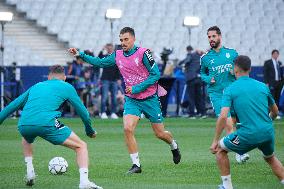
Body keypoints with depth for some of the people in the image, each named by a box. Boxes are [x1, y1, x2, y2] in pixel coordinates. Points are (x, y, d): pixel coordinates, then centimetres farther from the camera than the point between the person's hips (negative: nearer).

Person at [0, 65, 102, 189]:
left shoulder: (36, 86, 30)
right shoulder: (67, 87, 19)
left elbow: (12, 106, 32)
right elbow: (82, 111, 20)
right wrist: (90, 131, 35)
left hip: (23, 126, 4)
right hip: (46, 123, -4)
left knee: (26, 140, 41)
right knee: (81, 146, 9)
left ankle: (29, 172, 25)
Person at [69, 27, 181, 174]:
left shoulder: (143, 53, -14)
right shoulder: (117, 56, 2)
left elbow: (156, 74, -16)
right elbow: (100, 62, 14)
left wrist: (137, 88, -20)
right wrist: (80, 55, 4)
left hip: (150, 99, -3)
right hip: (131, 100, 4)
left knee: (160, 133, 5)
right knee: (127, 129, -18)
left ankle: (174, 146, 41)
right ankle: (136, 165, -9)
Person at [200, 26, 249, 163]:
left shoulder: (232, 53, 6)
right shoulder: (205, 58, 5)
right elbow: (202, 73, 19)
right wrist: (209, 79, -2)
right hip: (216, 93, -2)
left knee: (235, 123, 8)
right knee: (228, 124, -15)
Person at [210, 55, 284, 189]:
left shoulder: (230, 89, -2)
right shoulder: (262, 86, 11)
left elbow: (223, 117, -12)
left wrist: (215, 141, -6)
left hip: (248, 135, -5)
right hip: (268, 133, 5)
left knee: (220, 149, 17)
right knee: (270, 158, 33)